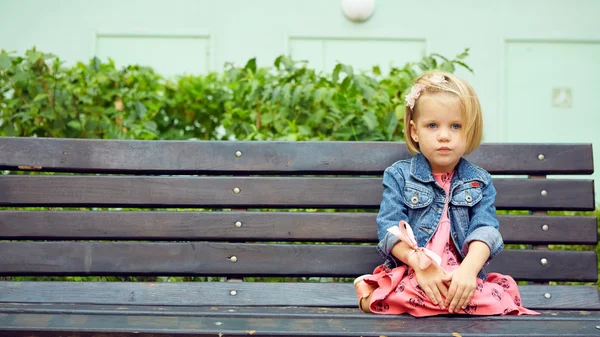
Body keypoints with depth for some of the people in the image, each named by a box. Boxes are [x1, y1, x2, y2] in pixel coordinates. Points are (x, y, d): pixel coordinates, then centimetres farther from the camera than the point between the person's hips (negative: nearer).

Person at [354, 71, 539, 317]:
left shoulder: (480, 182, 13)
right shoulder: (399, 176, 9)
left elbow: (484, 229, -2)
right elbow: (390, 227, -3)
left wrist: (469, 269, -23)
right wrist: (420, 264, -21)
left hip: (464, 277, 3)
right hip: (408, 274, -3)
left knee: (502, 299, -30)